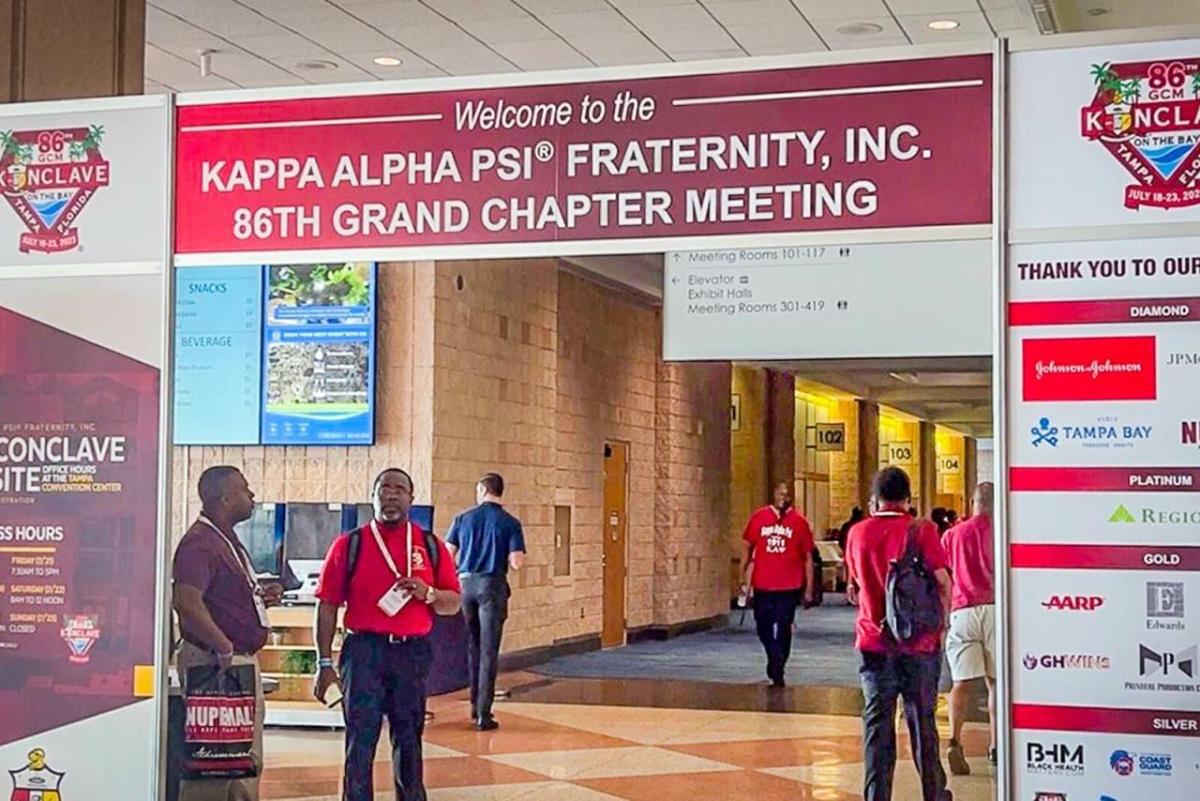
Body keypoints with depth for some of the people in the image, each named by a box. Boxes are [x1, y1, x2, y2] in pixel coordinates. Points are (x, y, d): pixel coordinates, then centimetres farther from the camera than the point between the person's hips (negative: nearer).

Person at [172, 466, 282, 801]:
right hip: (215, 663, -10)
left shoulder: (228, 541, 17)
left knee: (248, 760, 15)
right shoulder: (199, 542, -15)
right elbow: (187, 601, -28)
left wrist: (261, 597, 8)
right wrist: (224, 648, -24)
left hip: (243, 661, 10)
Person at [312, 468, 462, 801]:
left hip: (413, 653, 2)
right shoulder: (349, 544, 2)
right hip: (364, 651, -2)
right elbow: (327, 605, 0)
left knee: (409, 739, 11)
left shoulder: (431, 546, 9)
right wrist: (325, 663, -6)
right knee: (360, 742, -2)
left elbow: (453, 604, 10)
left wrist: (428, 593, -12)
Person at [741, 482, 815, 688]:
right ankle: (776, 659, 36)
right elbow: (748, 549, 9)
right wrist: (745, 579, 5)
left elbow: (808, 557, 2)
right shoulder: (758, 518, 3)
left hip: (788, 587, -2)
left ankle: (777, 672, 7)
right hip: (762, 585, 2)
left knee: (783, 630, -1)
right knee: (763, 628, 10)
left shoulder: (799, 522, -1)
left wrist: (809, 588, -1)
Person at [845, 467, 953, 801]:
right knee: (922, 720, 9)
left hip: (874, 641, 1)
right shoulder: (921, 530, -8)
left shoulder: (857, 533, 2)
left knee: (877, 724, 4)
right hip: (920, 640, -1)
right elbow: (943, 582, -10)